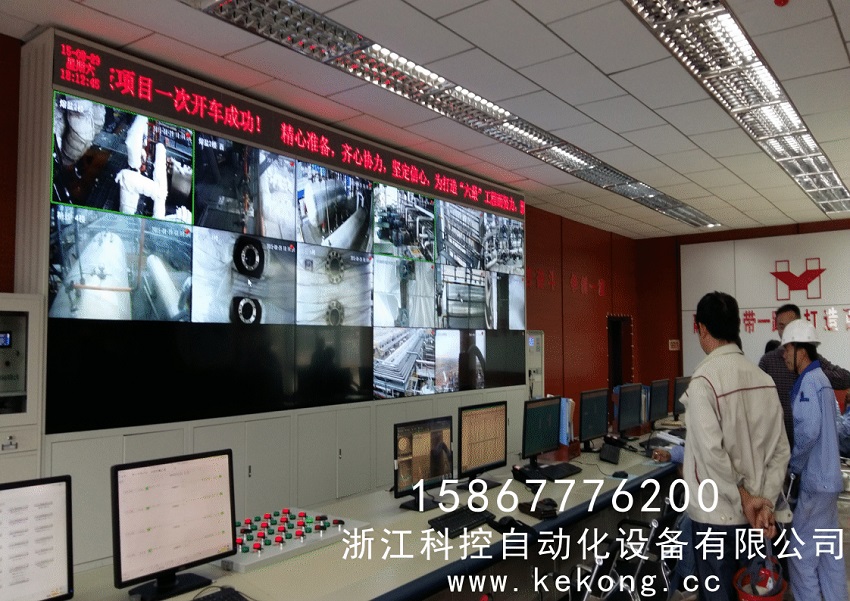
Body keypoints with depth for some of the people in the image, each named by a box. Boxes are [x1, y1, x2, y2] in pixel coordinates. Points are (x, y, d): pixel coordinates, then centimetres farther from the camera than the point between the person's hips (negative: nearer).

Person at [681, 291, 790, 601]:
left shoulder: (703, 379, -19)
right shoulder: (764, 378, 1)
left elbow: (711, 452, -25)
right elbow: (781, 449, 1)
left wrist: (742, 498, -13)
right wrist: (766, 502, -1)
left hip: (717, 514, -6)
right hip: (754, 513, 6)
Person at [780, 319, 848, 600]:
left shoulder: (807, 382, -18)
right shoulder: (820, 378, 12)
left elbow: (808, 431, -28)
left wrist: (793, 466, -14)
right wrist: (800, 464, 14)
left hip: (815, 479, -10)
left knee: (801, 551, -1)